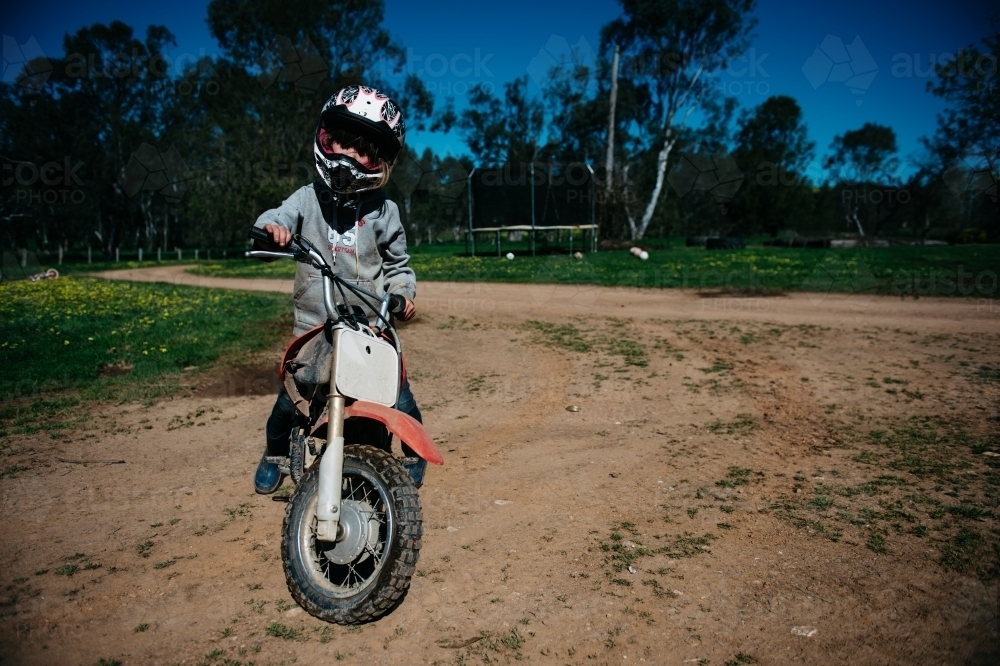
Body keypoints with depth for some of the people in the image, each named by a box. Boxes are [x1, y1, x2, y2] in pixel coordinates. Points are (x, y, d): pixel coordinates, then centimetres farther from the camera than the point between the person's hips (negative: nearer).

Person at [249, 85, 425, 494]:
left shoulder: (383, 211, 1)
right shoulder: (308, 198, 2)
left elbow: (397, 263, 7)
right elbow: (282, 215, -11)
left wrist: (403, 292, -10)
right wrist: (272, 226, -34)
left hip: (370, 323, 0)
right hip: (314, 323, 1)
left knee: (396, 391, 0)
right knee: (292, 394, 6)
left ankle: (414, 453, 27)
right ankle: (274, 453, 34)